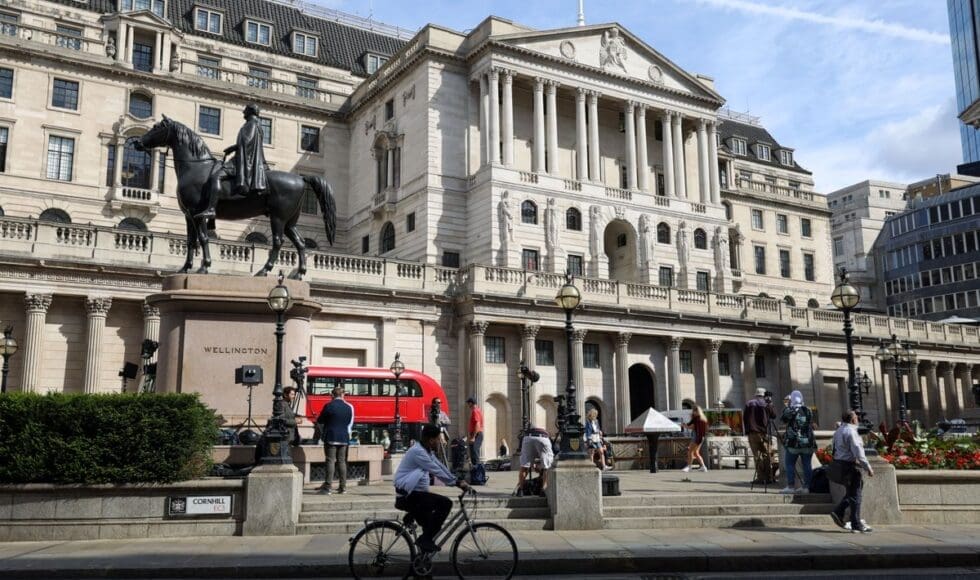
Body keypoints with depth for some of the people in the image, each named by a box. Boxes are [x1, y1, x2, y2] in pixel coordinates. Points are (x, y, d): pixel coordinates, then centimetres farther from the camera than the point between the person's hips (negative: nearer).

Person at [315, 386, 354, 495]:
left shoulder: (328, 406, -6)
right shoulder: (349, 407, 4)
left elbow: (320, 422, 4)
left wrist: (323, 432, 21)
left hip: (330, 437, -3)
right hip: (344, 438, 3)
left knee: (330, 461, -3)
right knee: (342, 461, 9)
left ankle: (328, 487, -7)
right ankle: (343, 486, 11)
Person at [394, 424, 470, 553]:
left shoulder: (427, 451, 13)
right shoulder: (418, 452, -19)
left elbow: (440, 467, 17)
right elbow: (437, 472, -20)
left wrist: (457, 480, 8)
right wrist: (456, 483, -14)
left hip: (414, 494, 10)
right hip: (407, 496, -10)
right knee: (445, 503, -19)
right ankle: (425, 540, -12)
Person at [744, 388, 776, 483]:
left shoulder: (749, 404, 5)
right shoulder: (766, 404, 0)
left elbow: (745, 418, 4)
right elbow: (773, 415, 10)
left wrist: (747, 430, 13)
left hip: (752, 433, 1)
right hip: (764, 433, -1)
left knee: (757, 456, 1)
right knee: (766, 455, 6)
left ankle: (760, 478, -3)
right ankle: (769, 477, 6)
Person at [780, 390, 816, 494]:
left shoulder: (790, 410, -7)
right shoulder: (808, 410, 6)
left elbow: (782, 419, 10)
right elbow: (811, 424, 14)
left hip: (793, 443, -4)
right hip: (808, 442, 4)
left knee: (789, 464, 3)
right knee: (807, 465, 7)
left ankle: (791, 486, 0)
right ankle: (807, 486, 9)